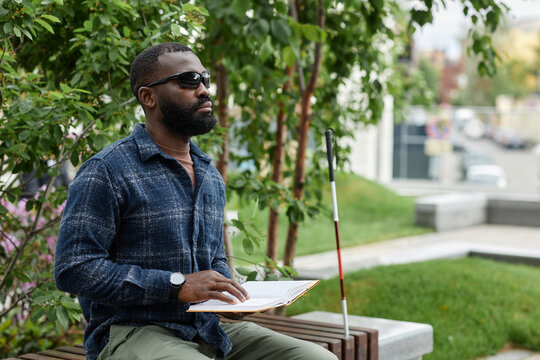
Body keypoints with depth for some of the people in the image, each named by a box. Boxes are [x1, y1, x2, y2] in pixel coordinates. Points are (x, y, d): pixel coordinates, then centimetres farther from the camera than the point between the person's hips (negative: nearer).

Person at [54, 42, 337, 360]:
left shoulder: (211, 176, 17)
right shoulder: (107, 172, -7)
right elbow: (74, 269, -14)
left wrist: (232, 291, 3)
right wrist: (177, 285, -19)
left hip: (209, 329, 7)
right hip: (132, 332, -7)